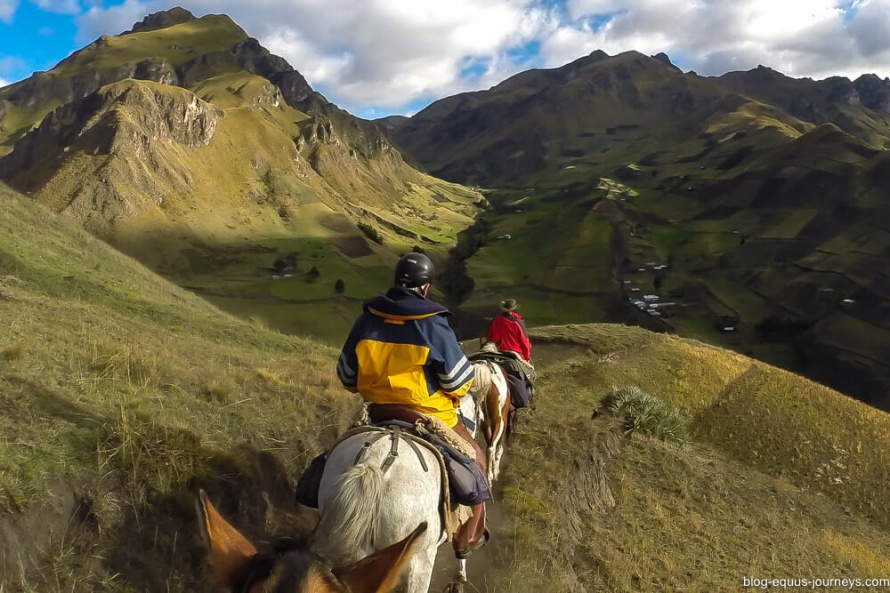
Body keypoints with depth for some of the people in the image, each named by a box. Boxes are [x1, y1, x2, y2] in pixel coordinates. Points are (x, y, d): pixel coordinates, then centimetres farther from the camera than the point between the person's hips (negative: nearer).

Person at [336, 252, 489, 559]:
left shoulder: (366, 320, -4)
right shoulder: (434, 326, -17)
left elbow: (346, 375, 5)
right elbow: (459, 382, -12)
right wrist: (454, 395, 10)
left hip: (377, 413, 5)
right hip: (429, 416, -4)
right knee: (474, 460, 19)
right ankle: (468, 538, 28)